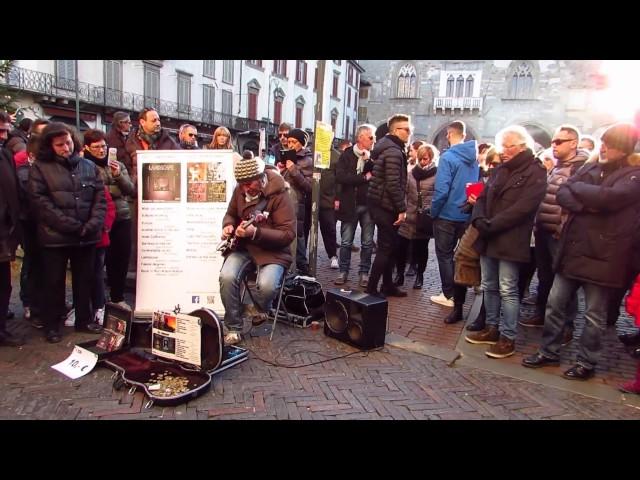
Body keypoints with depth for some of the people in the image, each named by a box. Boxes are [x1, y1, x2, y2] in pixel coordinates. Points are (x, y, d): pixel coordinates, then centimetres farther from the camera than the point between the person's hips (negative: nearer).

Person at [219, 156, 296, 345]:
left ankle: (259, 312, 9)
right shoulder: (240, 190, 2)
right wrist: (228, 226, -5)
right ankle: (234, 329, -6)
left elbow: (288, 234, -21)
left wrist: (256, 233, -31)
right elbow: (230, 214, 20)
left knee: (267, 285, -31)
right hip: (243, 247, 5)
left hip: (272, 251, -4)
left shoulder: (279, 196, -17)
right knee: (227, 277, -25)